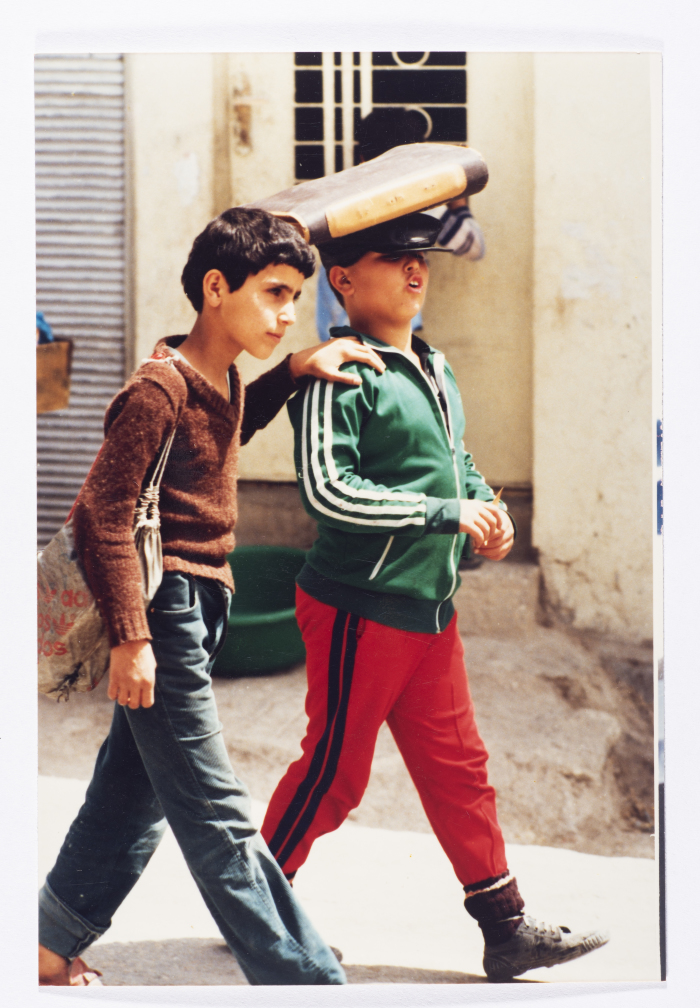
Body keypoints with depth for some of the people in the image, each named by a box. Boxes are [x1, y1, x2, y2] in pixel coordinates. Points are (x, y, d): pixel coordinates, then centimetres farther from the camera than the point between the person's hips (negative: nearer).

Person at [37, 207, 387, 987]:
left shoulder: (219, 378, 11)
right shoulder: (160, 387, -17)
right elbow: (102, 514, -19)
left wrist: (293, 370, 21)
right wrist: (130, 637, -23)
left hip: (195, 610, 10)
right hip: (165, 609, -10)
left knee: (133, 792, 16)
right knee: (214, 816, -4)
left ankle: (50, 952, 28)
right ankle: (302, 978, -2)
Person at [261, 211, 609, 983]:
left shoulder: (432, 368, 13)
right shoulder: (341, 376, -15)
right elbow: (326, 489, -24)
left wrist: (486, 503, 4)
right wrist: (448, 513, -20)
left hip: (429, 609, 8)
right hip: (359, 608, -8)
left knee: (457, 767, 11)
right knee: (335, 770, 3)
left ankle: (506, 928, 16)